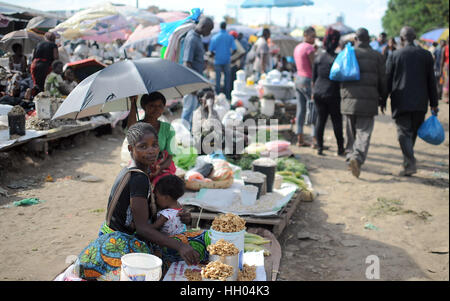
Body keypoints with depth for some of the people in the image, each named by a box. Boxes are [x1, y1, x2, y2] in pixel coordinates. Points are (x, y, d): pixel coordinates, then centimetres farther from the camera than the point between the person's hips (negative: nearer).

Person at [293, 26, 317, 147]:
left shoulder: (297, 47, 13)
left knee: (301, 110, 9)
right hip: (308, 81, -9)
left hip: (298, 79, 9)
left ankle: (300, 139, 11)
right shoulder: (310, 48, -14)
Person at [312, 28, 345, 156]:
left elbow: (314, 77, 8)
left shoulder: (319, 57, 3)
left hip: (319, 93, 4)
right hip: (333, 94, -4)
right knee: (337, 120, 6)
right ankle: (340, 148, 14)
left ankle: (319, 147, 11)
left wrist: (314, 92, 18)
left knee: (320, 118, 10)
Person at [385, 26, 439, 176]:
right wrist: (434, 103, 11)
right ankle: (408, 161, 23)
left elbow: (387, 81, 0)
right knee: (413, 132, 15)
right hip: (420, 102, 3)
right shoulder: (426, 55, 5)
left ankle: (410, 164, -14)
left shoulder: (394, 56, -2)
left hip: (401, 102, -3)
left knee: (404, 133, -2)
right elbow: (431, 81, 7)